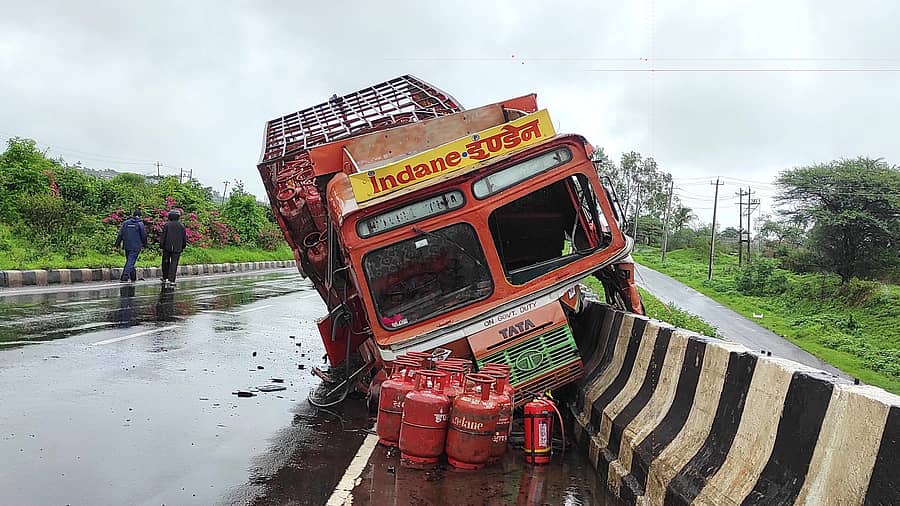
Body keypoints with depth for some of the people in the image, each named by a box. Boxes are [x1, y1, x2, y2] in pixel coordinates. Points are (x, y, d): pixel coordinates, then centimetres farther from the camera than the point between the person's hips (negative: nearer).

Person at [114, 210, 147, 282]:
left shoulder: (126, 223, 6)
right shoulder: (140, 224, -6)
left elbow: (120, 234, 6)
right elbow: (143, 235, -4)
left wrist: (117, 244, 11)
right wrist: (144, 244, 11)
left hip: (127, 246, 4)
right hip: (136, 246, -4)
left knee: (129, 261, 16)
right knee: (131, 261, -5)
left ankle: (133, 277, 24)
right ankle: (125, 276, -17)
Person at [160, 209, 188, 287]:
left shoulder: (166, 225, 0)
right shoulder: (181, 226, 6)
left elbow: (163, 236, -3)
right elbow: (184, 238, 9)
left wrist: (161, 246, 1)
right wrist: (182, 248, 18)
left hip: (167, 248, -1)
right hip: (177, 249, 1)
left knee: (166, 263, 13)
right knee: (174, 264, -1)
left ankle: (165, 278, 18)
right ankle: (171, 280, -9)